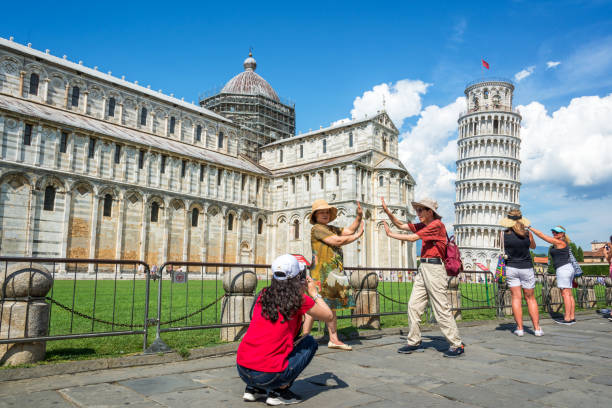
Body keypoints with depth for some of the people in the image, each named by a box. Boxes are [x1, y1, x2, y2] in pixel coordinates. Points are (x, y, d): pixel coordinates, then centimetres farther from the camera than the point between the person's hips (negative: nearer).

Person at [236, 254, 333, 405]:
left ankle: (252, 389, 23)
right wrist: (314, 293, 22)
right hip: (267, 375, -6)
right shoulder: (299, 300, -6)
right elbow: (328, 316, 8)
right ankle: (279, 391, 6)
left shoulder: (264, 296, 8)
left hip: (241, 369, 6)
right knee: (310, 342, 14)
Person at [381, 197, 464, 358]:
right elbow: (401, 225, 19)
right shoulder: (423, 226, 16)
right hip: (423, 268, 9)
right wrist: (387, 211, 8)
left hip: (434, 268, -9)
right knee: (414, 305, 7)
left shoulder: (436, 224, -10)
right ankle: (414, 342, 14)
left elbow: (413, 238, -16)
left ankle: (457, 345, 6)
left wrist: (391, 234, -7)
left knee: (441, 308, -5)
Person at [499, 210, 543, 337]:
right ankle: (537, 328, 12)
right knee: (530, 298, 11)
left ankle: (520, 328, 3)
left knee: (516, 298, 3)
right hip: (526, 268, 1)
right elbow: (533, 246, 15)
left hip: (511, 268, 0)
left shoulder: (504, 234, -7)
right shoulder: (527, 234, -5)